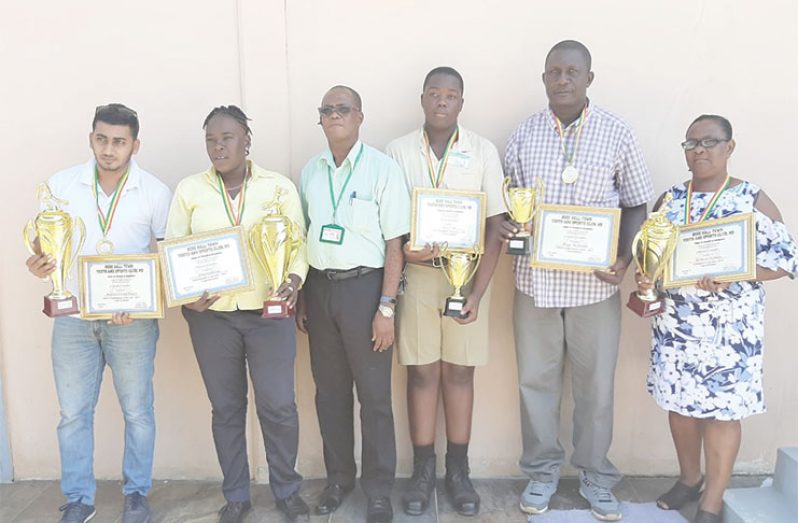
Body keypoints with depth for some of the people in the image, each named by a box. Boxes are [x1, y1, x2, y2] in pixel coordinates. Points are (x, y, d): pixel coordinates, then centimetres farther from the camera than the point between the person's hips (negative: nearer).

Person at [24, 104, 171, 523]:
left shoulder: (155, 193, -5)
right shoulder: (60, 185, 1)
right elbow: (44, 242, 11)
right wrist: (38, 264, -13)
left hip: (133, 320, -2)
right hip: (73, 316, 2)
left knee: (137, 410, 8)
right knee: (73, 413, 10)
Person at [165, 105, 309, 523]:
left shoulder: (279, 187, 1)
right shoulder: (189, 190, 4)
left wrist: (293, 280, -17)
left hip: (269, 312, -1)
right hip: (211, 315, 1)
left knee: (279, 406, 2)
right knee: (226, 408, 12)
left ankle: (286, 489, 26)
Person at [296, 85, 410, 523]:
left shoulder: (382, 168, -7)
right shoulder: (310, 171, 8)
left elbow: (394, 243, -8)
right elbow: (303, 238, 13)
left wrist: (386, 307, -12)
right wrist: (299, 298, 12)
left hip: (364, 286, -4)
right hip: (319, 287, 5)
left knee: (374, 395, 4)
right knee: (329, 391, 14)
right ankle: (338, 477, 33)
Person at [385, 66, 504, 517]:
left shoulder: (483, 151, -1)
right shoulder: (398, 151, 2)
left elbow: (496, 226, -2)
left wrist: (479, 290, -9)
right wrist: (404, 251, -17)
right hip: (416, 273, 0)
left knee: (459, 372, 7)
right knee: (422, 372, 6)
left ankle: (459, 470, 22)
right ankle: (424, 469, 21)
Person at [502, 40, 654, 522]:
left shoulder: (617, 133, 0)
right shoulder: (524, 135, 4)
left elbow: (636, 205, 4)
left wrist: (625, 258, -11)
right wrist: (506, 225, -12)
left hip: (596, 281, -1)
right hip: (535, 278, 1)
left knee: (596, 382, 10)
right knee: (536, 379, 10)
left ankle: (596, 477, 30)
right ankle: (542, 470, 30)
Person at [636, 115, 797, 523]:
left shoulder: (751, 198, -6)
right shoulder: (671, 198, 6)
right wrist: (644, 276, -10)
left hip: (729, 327, -4)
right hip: (676, 322, 4)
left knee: (722, 409, 3)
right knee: (680, 402, 14)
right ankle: (689, 478, 36)